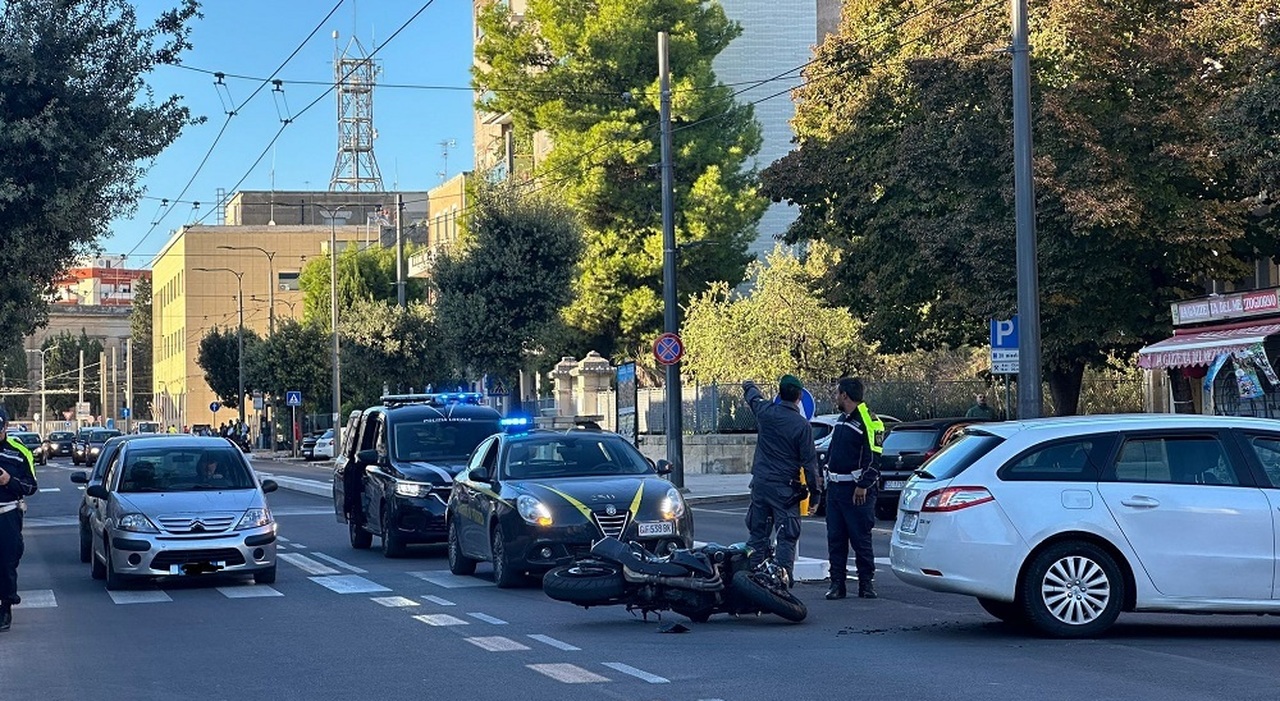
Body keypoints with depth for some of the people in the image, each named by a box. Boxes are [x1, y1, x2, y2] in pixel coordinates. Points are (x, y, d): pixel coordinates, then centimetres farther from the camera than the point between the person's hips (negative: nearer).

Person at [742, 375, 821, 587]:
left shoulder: (766, 412, 0)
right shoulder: (801, 425, -11)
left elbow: (752, 397, 26)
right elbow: (809, 463, -9)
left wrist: (750, 386, 49)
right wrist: (814, 494, -2)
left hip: (760, 482, 4)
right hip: (785, 488, -4)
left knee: (758, 533, 12)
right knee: (787, 537, -2)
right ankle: (783, 576, -10)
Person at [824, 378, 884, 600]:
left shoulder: (868, 421, -11)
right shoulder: (841, 420, 17)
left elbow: (873, 459, -15)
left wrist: (863, 486, -19)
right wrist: (827, 476, 21)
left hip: (856, 490, -8)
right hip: (835, 488, 8)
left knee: (861, 539, -4)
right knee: (835, 538, 6)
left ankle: (866, 583, 3)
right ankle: (837, 583, 10)